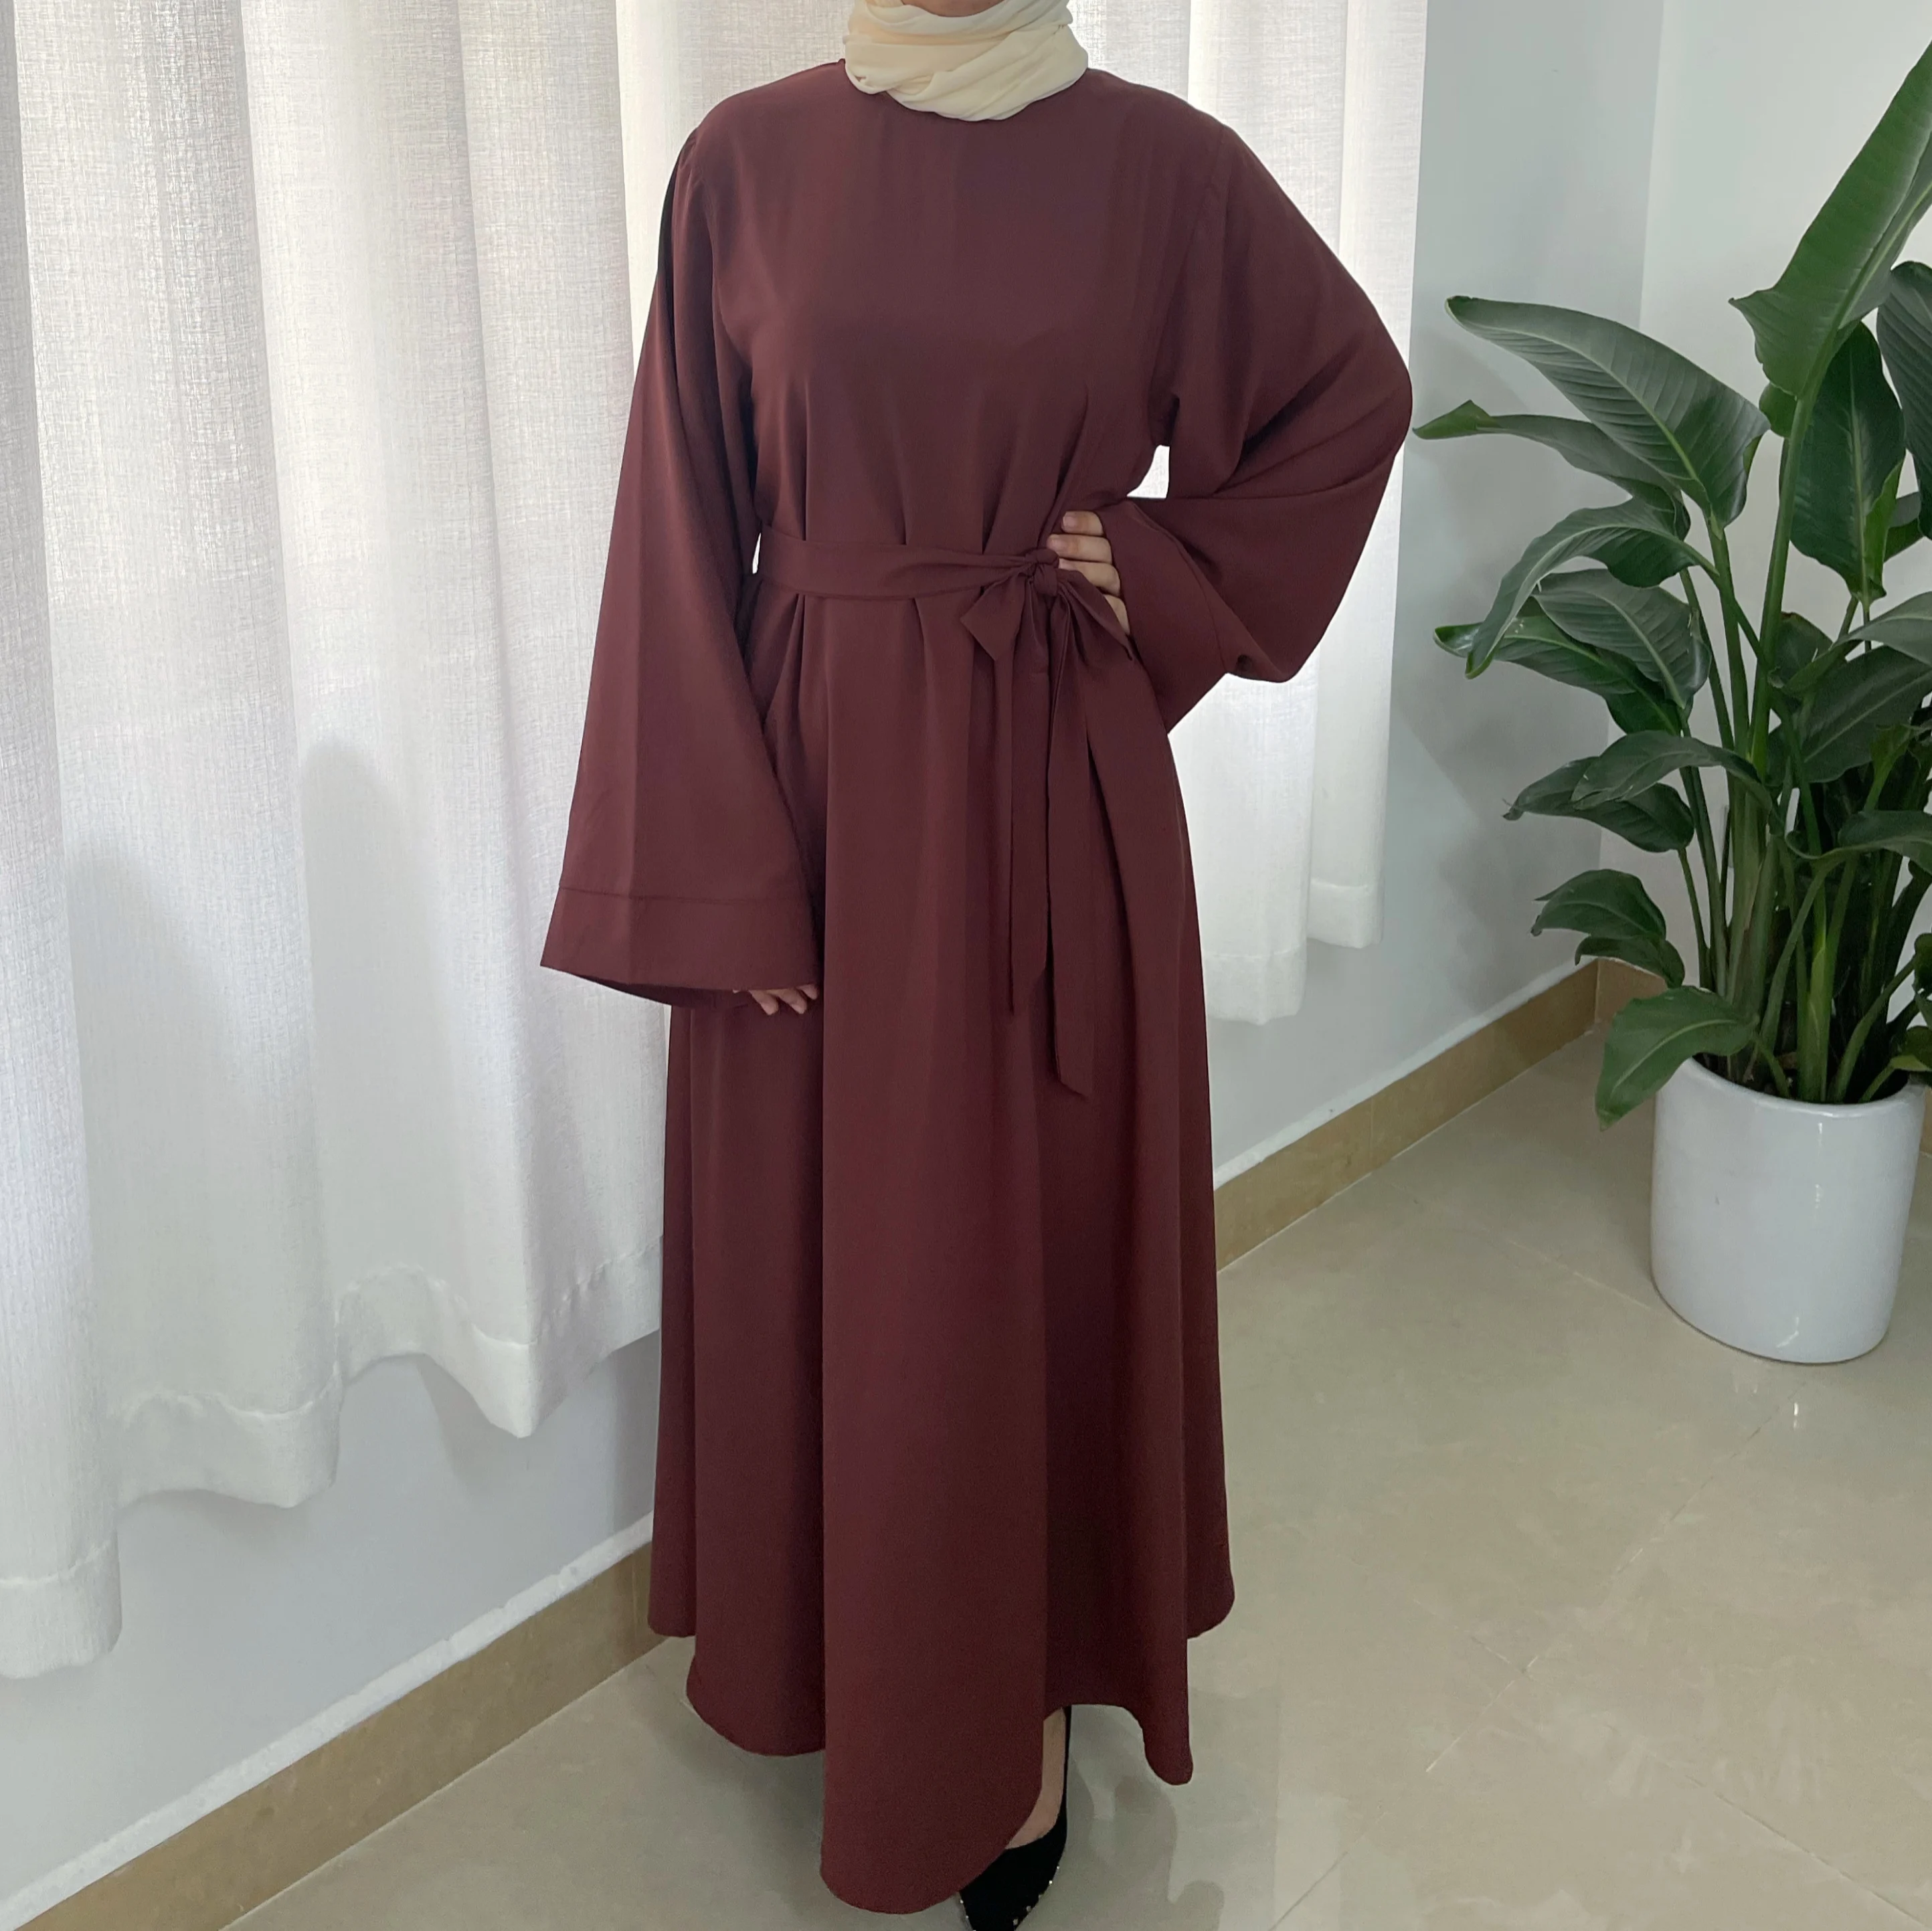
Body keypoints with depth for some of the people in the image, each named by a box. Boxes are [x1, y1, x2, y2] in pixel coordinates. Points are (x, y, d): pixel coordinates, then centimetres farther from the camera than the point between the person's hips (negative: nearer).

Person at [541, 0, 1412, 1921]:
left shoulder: (1160, 162, -2)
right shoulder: (747, 159, -1)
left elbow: (1352, 391, 12)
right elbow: (683, 533, -2)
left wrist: (1177, 574, -1)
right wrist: (718, 865, -6)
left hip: (1051, 793, -1)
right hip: (809, 774, 1)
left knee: (1036, 1242, 8)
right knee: (820, 1244, 13)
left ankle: (1024, 1713, 27)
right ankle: (828, 1650, 36)